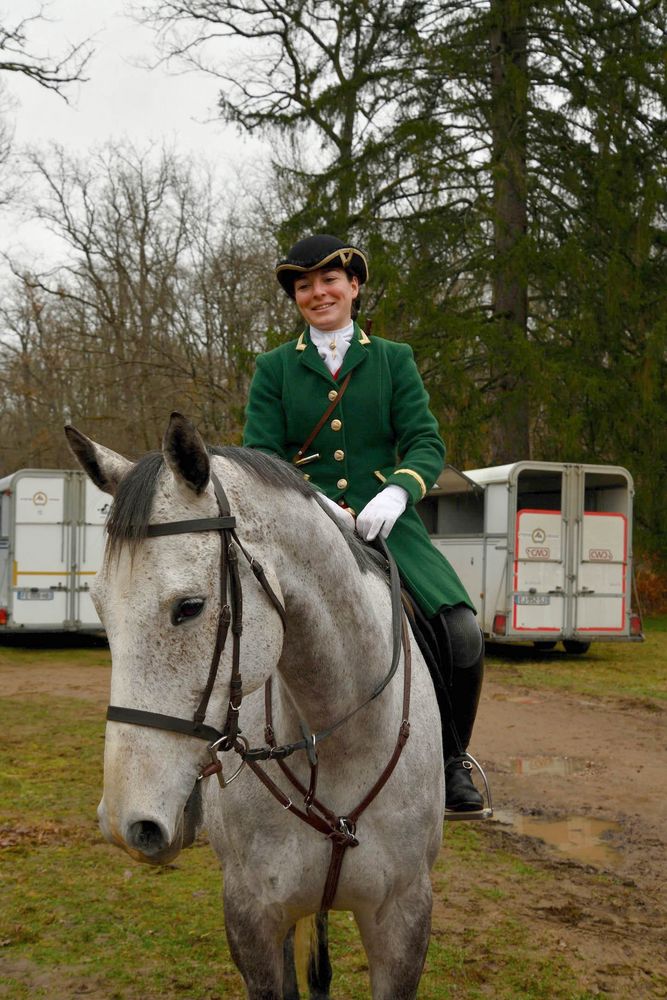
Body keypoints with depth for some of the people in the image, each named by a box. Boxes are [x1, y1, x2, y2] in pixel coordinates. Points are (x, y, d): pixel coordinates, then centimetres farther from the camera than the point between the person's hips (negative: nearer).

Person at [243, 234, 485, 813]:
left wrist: (398, 490, -19)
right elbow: (259, 456, 3)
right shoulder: (274, 369, 11)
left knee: (461, 633, -22)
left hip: (385, 525, 0)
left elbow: (427, 444, 3)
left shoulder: (394, 360, 12)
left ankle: (451, 761, 2)